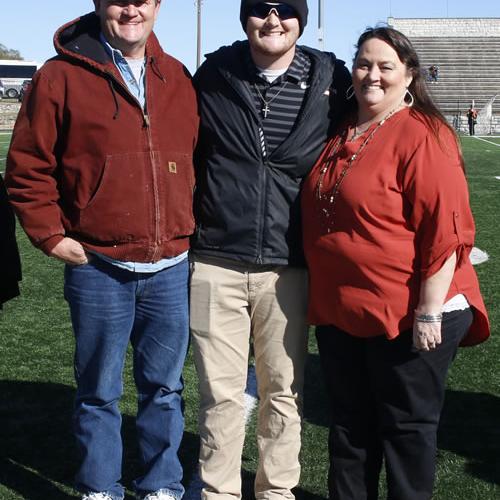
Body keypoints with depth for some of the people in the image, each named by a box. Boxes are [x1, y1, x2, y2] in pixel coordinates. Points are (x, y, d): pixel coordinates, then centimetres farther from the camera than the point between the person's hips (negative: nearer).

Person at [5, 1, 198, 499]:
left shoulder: (178, 79, 8)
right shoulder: (61, 76, -3)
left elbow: (198, 159, 15)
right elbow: (27, 167, -2)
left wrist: (190, 227, 9)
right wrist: (50, 234, -6)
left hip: (171, 267, 3)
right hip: (98, 269, -3)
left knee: (164, 387, 14)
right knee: (99, 392, 11)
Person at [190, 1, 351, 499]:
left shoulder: (330, 78, 1)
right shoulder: (214, 74, 2)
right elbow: (188, 155, 11)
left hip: (288, 267, 0)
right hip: (215, 265, 0)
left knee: (283, 392, 11)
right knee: (220, 394, 6)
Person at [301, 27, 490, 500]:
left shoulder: (422, 135, -13)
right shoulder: (339, 133, 10)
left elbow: (445, 230, -18)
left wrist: (429, 311, -20)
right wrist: (321, 299, 16)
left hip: (407, 317, -7)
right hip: (340, 313, 7)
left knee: (407, 425, 9)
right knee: (349, 421, 18)